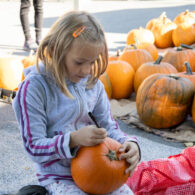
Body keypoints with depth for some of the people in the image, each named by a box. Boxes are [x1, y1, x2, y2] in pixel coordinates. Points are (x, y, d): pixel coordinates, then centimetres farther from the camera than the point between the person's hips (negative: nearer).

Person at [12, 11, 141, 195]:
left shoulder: (92, 83, 2)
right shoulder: (33, 88, -14)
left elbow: (108, 126, 6)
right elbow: (34, 147, -15)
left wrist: (128, 143, -15)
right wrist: (74, 139, -30)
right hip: (59, 178, -5)